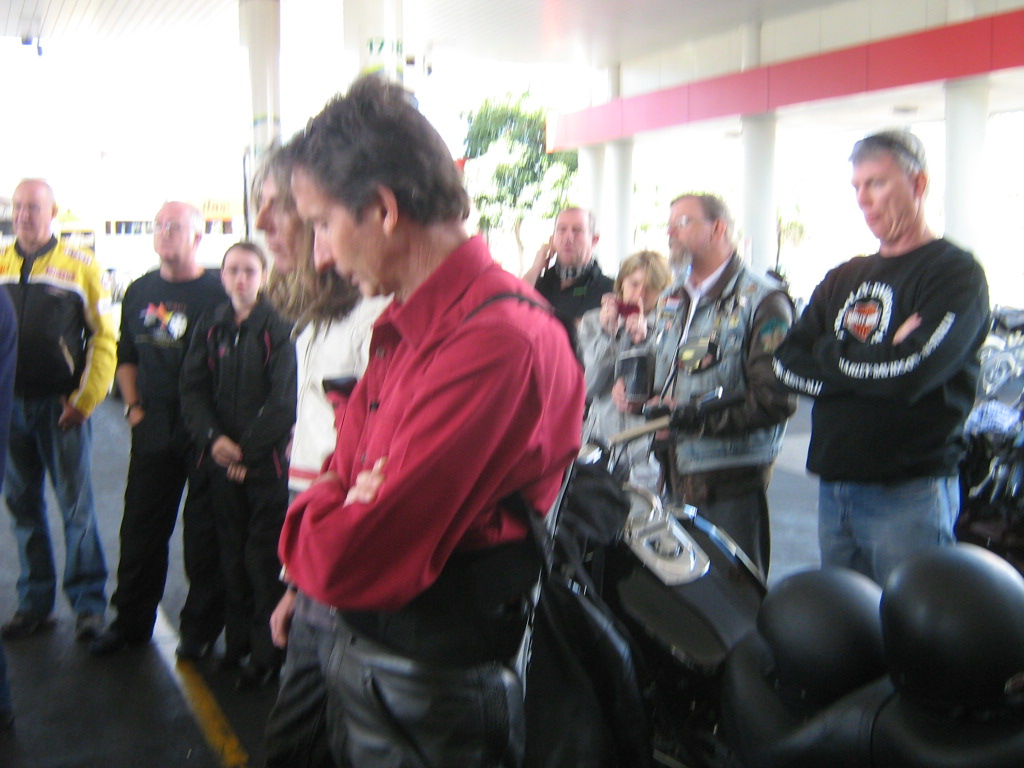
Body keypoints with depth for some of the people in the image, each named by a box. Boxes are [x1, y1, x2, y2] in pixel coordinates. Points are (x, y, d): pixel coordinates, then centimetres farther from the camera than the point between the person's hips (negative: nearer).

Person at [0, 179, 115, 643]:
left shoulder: (81, 266, 0)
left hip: (61, 405, -3)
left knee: (77, 507, 0)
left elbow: (103, 338, -1)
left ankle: (89, 604, 9)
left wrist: (85, 399, -9)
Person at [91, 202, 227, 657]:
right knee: (140, 526, 11)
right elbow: (126, 356, 21)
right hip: (152, 428, 5)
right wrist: (133, 406, 8)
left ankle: (200, 628, 15)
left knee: (204, 533, 3)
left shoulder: (218, 293, -6)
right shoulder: (140, 292, 12)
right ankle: (131, 621, 25)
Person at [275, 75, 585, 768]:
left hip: (426, 702, -8)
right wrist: (322, 527, -9)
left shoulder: (498, 340, -27)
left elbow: (354, 562, -28)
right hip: (349, 656, 8)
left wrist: (306, 531, -6)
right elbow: (344, 474, 13)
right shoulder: (404, 327, 7)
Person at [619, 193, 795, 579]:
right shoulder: (671, 300, 16)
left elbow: (775, 399, -18)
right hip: (675, 472, 7)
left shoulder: (761, 300, -10)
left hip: (730, 479, -7)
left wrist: (693, 417, -21)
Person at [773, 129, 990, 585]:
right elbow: (786, 365, 3)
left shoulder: (956, 273, -7)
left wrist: (829, 358, -6)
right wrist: (876, 359, -10)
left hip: (908, 494, -6)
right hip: (833, 491, 7)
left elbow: (909, 373, -22)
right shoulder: (843, 279, 15)